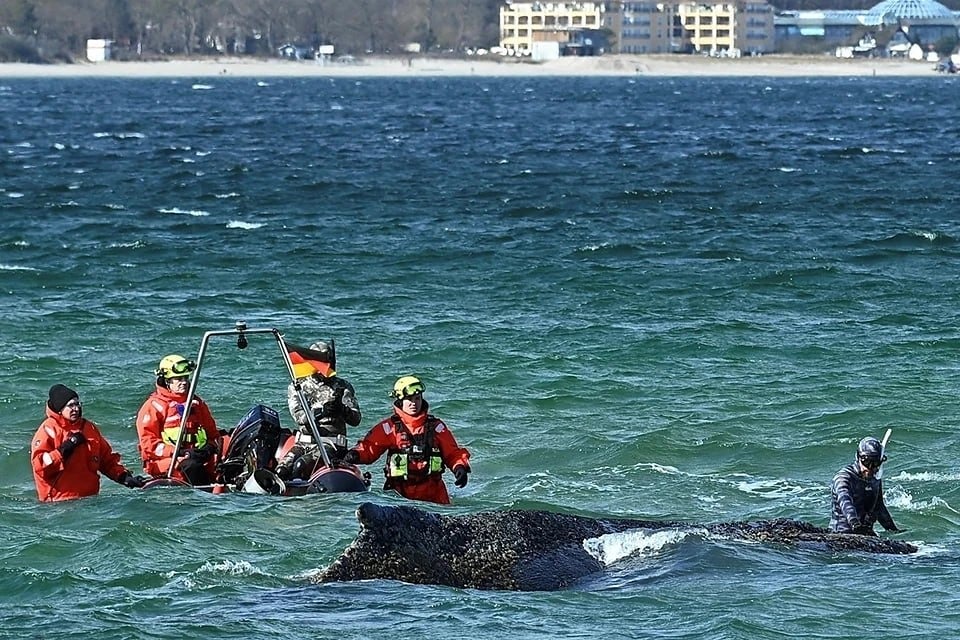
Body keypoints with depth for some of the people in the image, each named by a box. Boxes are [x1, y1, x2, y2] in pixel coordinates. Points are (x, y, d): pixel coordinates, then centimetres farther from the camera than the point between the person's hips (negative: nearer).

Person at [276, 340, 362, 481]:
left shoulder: (342, 386, 8)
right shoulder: (297, 386, 8)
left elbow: (356, 420, 0)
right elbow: (299, 416, -8)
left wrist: (342, 409, -22)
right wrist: (321, 411, -24)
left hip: (331, 443, -2)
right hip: (303, 442, 2)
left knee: (301, 466, -30)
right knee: (282, 471, -23)